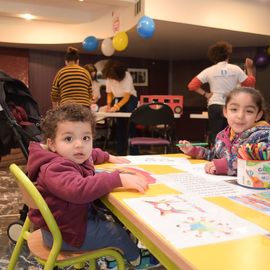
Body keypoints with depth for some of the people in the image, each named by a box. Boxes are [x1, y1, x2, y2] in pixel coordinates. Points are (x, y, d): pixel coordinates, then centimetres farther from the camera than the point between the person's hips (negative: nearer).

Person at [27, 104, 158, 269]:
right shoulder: (55, 169, -33)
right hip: (62, 234, -9)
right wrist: (119, 179, -53)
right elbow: (78, 189, -53)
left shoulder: (72, 157, 0)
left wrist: (109, 157, 22)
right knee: (116, 231, 5)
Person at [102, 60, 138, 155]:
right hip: (118, 99, 5)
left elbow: (127, 96, -25)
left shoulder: (127, 76, -23)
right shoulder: (108, 78, -7)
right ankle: (120, 153, 11)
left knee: (129, 125, -16)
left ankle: (133, 153, -13)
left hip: (130, 98, -5)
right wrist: (109, 104, -17)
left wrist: (117, 106, -35)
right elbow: (110, 93, 1)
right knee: (119, 126, 3)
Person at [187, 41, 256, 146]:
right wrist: (250, 69, 16)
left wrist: (206, 94, 0)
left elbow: (192, 85, -6)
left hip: (215, 106, 0)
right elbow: (250, 84, 6)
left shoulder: (209, 71, -1)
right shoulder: (235, 69, -1)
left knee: (215, 137, 3)